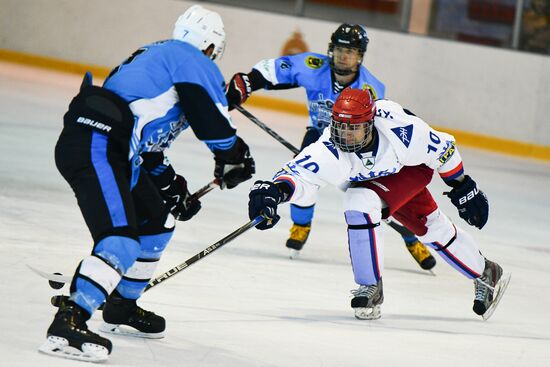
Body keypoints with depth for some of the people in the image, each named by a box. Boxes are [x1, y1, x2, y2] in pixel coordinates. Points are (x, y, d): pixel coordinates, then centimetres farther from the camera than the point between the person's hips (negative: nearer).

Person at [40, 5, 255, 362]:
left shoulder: (157, 55, 29)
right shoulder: (190, 59, 0)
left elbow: (147, 145, 33)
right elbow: (212, 117, -7)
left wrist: (170, 186, 31)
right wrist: (232, 159, 11)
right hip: (95, 148, -10)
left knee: (157, 221, 25)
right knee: (121, 239, -21)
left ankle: (121, 308, 34)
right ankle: (67, 324, -31)